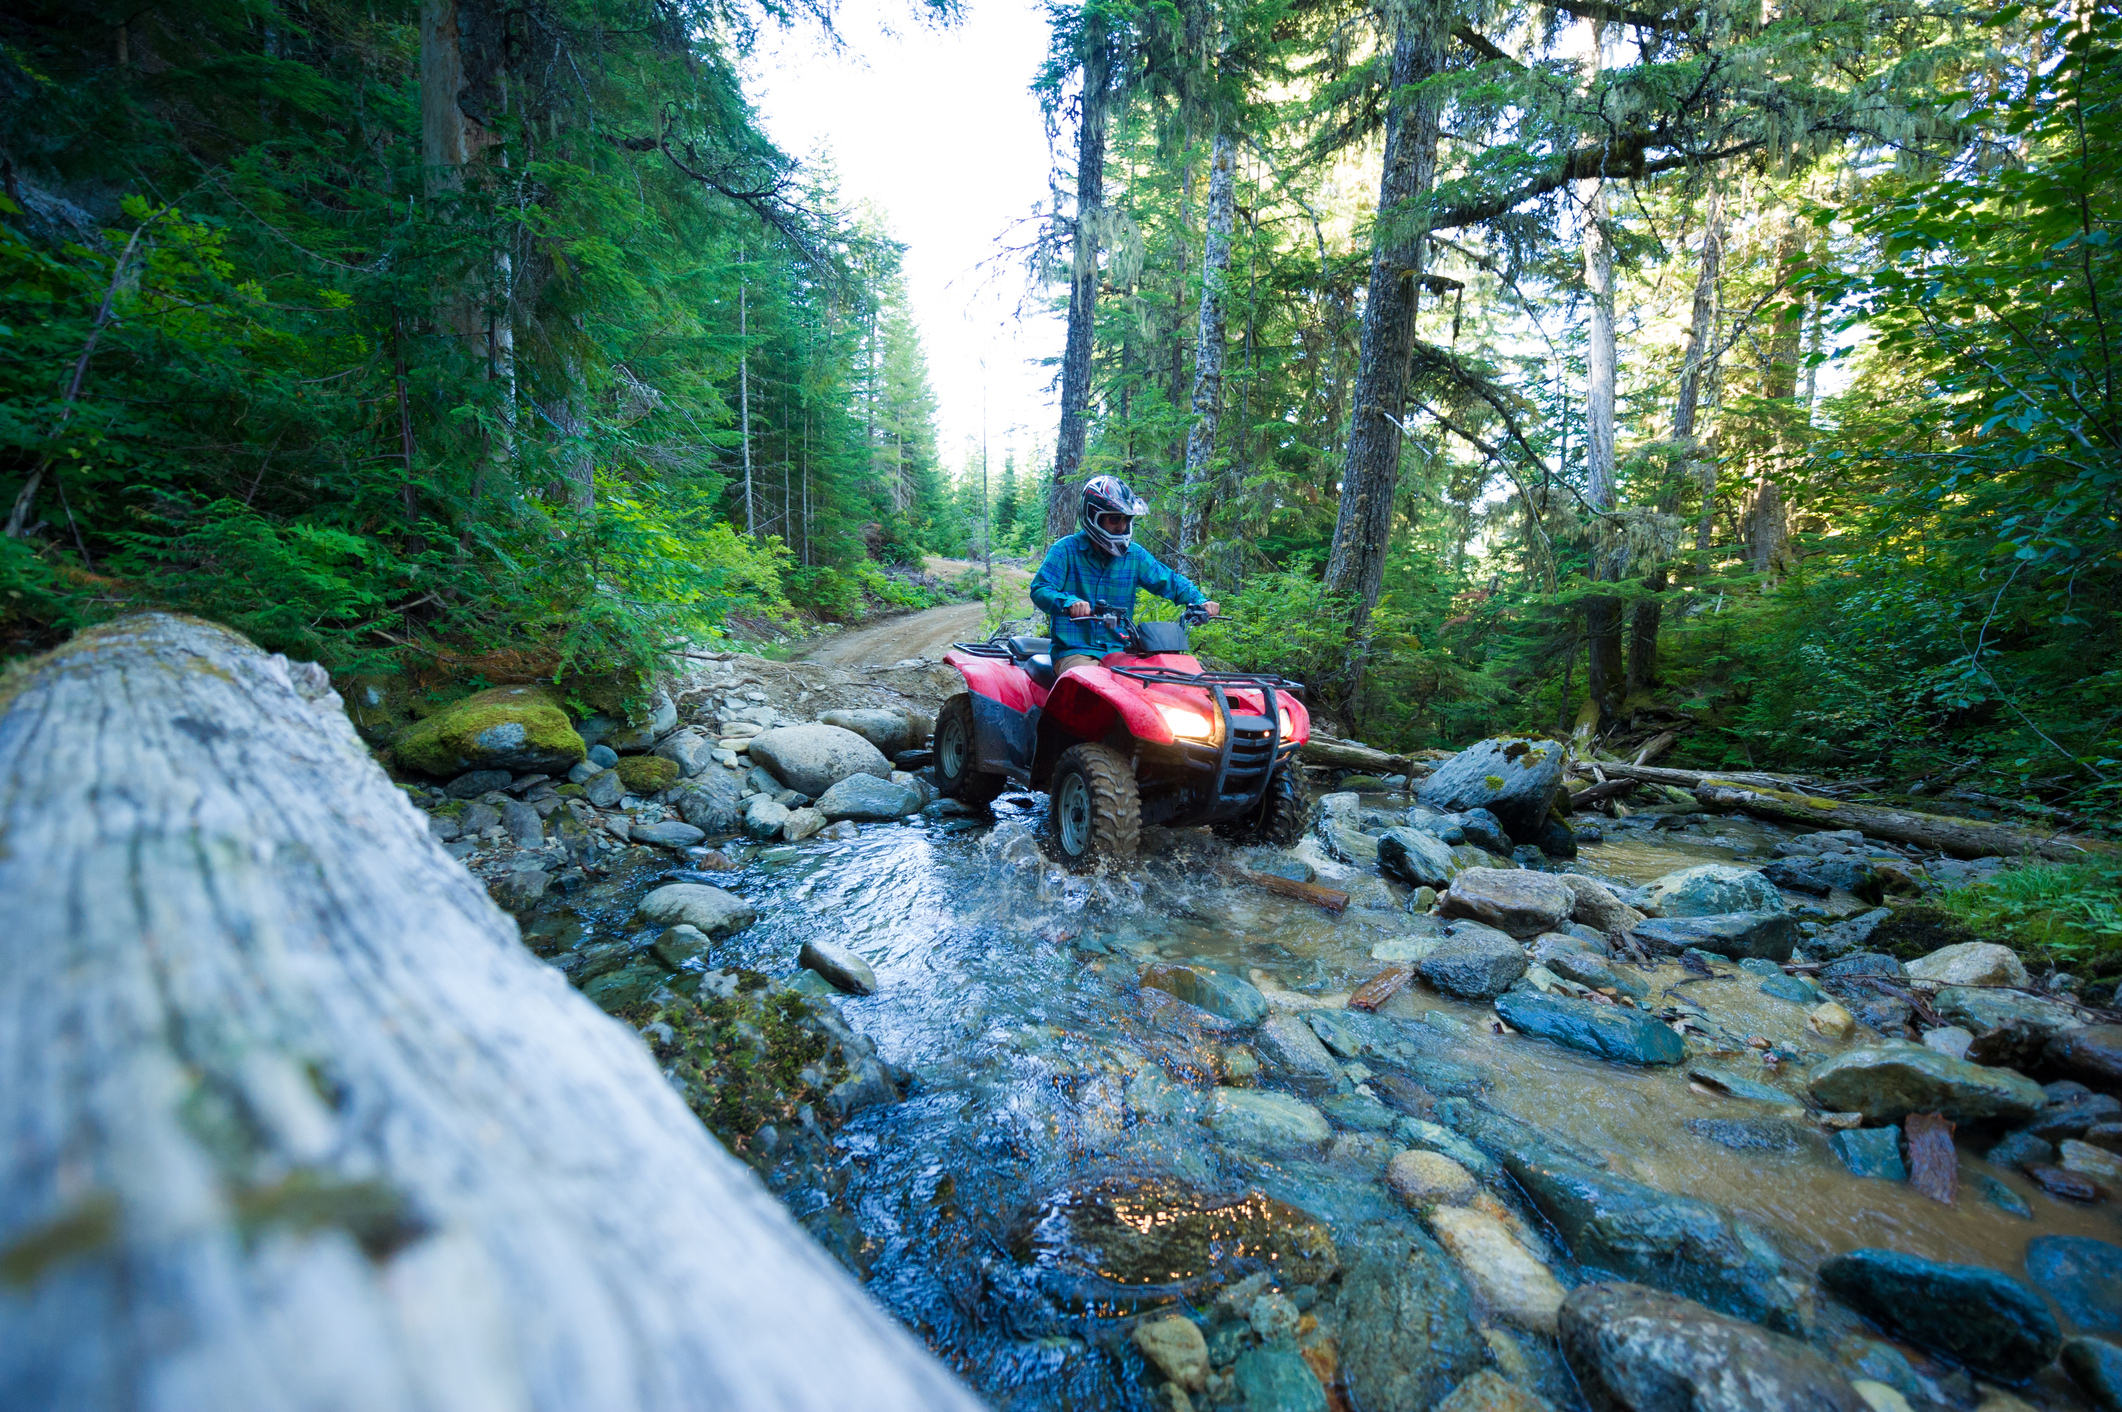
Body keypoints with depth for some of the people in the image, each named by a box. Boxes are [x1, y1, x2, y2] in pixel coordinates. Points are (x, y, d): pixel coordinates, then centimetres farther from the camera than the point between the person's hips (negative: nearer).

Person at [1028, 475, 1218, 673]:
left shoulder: (1135, 555, 11)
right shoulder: (1067, 550, -2)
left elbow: (1169, 582, 16)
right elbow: (1039, 590, -11)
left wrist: (1199, 600, -2)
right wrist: (1069, 602, -32)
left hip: (1120, 652, 5)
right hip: (1074, 652, -5)